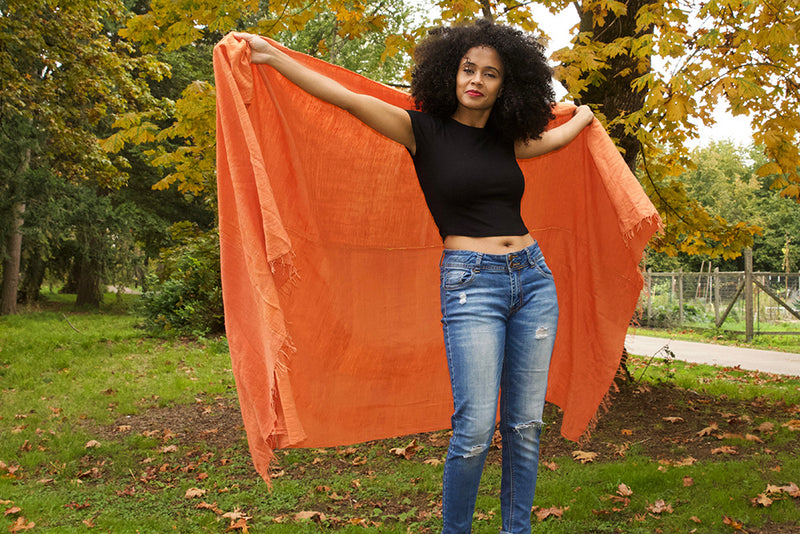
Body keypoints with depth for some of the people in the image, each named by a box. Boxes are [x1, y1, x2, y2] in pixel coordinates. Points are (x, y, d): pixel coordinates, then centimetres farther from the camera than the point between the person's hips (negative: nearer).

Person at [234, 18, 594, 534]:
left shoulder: (505, 139, 14)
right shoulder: (426, 132, 0)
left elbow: (556, 137, 36)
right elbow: (350, 99, -9)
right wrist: (271, 55, -16)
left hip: (534, 278, 5)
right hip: (470, 283, -5)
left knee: (525, 425, 7)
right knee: (475, 430, -9)